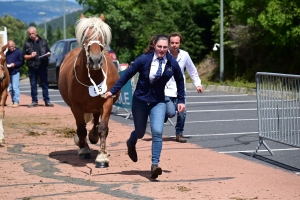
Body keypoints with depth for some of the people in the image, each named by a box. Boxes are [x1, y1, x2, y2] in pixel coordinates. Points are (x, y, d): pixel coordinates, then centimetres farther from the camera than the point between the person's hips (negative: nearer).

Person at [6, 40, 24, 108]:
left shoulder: (18, 52, -2)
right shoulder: (7, 53, 16)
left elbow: (21, 61, -4)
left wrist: (14, 64, -17)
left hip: (15, 72, -6)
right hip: (8, 72, 6)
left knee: (15, 87, -12)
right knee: (10, 88, 7)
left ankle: (16, 102, -12)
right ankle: (13, 101, 15)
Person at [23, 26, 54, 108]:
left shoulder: (43, 41, 7)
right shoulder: (27, 43, 7)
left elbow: (48, 52, 11)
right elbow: (24, 56, 7)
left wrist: (48, 54, -11)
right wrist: (31, 56, -12)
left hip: (42, 66, 0)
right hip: (32, 67, 1)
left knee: (45, 84, 3)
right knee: (33, 85, 4)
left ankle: (47, 101, 7)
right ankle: (34, 101, 10)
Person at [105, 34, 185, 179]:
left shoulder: (172, 63, -8)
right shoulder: (144, 59, -15)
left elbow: (180, 81, 8)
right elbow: (127, 74, -8)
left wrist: (181, 100, 8)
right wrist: (113, 91, -9)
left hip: (158, 102, 1)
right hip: (140, 100, -1)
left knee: (157, 132, -16)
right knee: (140, 132, 13)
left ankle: (155, 165, -10)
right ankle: (131, 144, 50)